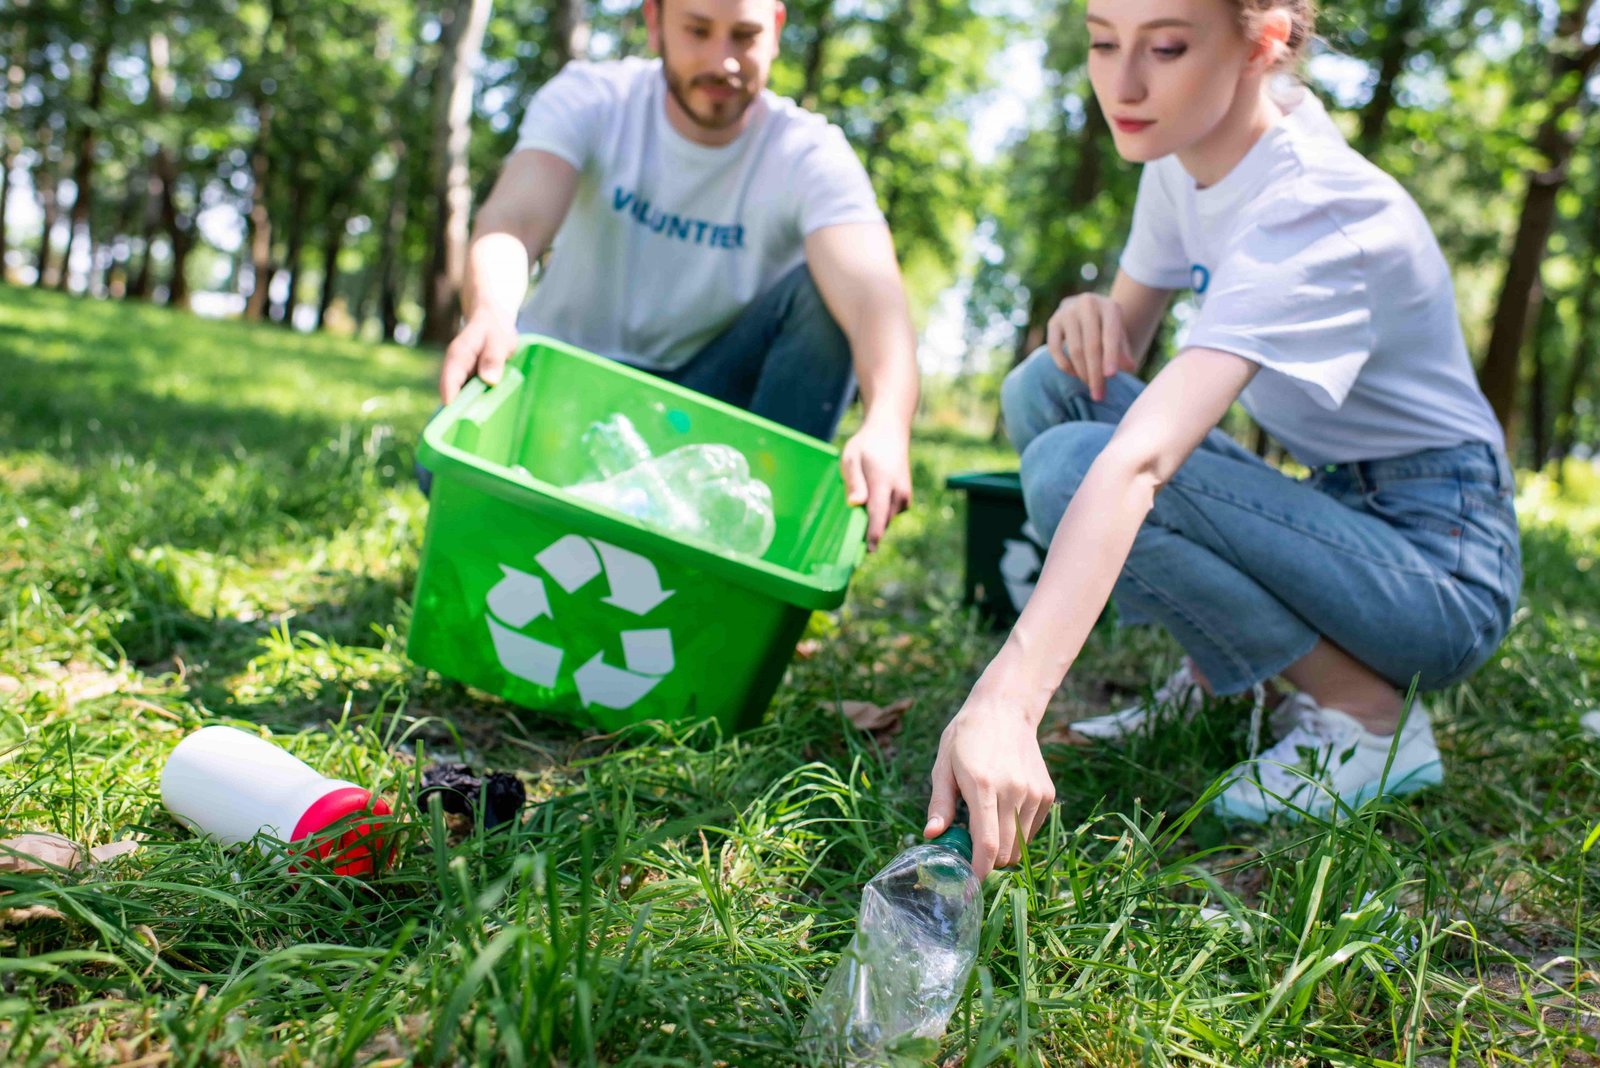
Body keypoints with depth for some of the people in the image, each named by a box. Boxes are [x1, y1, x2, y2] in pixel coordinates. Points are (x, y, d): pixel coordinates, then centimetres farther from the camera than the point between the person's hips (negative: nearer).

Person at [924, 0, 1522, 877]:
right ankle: (1218, 682, 4)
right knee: (1047, 389, -5)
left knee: (1075, 468, -26)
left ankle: (1368, 715, -9)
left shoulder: (1311, 212, -27)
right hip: (1336, 503, 8)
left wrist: (1006, 702, -49)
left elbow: (1140, 461, -42)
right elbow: (1127, 332, 11)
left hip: (1438, 562, -8)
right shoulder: (1186, 151, -2)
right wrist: (1089, 319, -15)